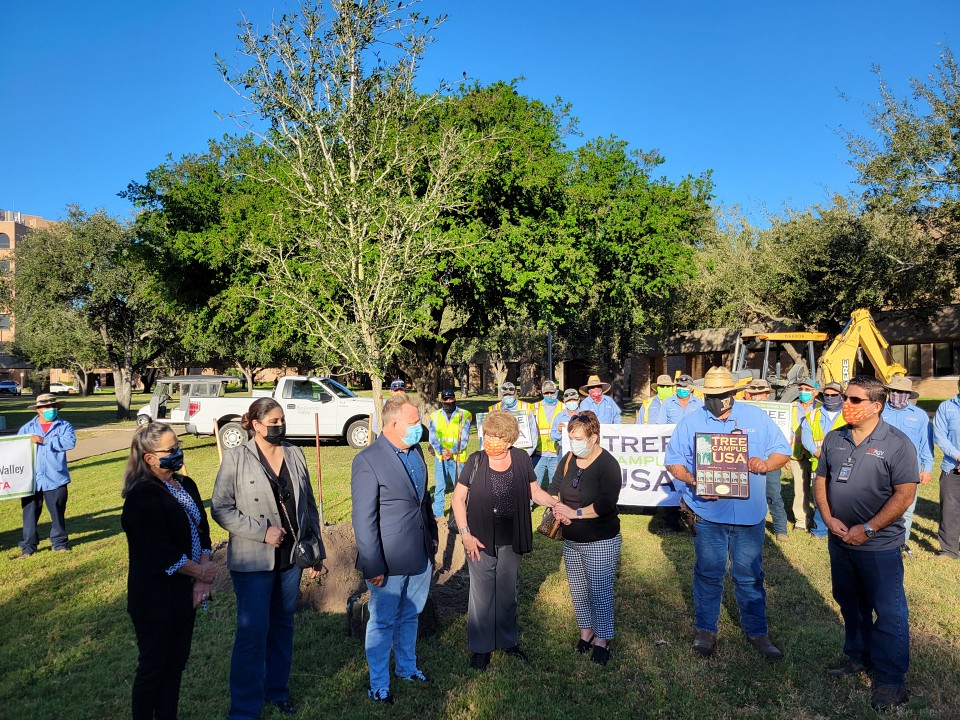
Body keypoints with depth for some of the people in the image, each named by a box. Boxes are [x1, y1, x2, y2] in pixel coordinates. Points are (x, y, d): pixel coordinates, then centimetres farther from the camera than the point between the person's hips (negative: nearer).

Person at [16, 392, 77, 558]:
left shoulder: (64, 426, 1)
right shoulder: (27, 428, 9)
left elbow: (70, 442, -17)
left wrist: (44, 440, -19)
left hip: (55, 479, -2)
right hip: (31, 479, 2)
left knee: (57, 513, 9)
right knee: (30, 513, 6)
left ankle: (59, 542, 24)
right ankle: (28, 546, 18)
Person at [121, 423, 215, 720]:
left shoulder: (186, 485, 5)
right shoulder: (143, 496, -20)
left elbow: (202, 531, 6)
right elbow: (160, 553, -23)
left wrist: (203, 577, -6)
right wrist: (202, 573, -13)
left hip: (185, 592, 7)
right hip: (156, 598, -7)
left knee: (176, 662, 17)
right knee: (153, 667, 9)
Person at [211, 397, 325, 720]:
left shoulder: (295, 454, 3)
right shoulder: (236, 458, -9)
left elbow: (309, 506, 8)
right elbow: (220, 508, -11)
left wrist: (316, 551, 8)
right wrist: (262, 531, -18)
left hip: (292, 556, 4)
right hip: (254, 559, -4)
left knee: (283, 625, 16)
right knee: (252, 632, 0)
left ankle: (277, 690, 34)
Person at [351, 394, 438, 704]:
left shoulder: (415, 451, 3)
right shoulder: (368, 461, -20)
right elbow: (364, 519, -19)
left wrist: (432, 536, 16)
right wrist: (373, 567, -18)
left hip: (421, 556, 7)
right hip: (389, 561, -7)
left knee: (410, 616, 24)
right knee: (383, 623, 12)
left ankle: (407, 667, 44)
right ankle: (379, 685, 31)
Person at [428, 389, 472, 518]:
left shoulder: (464, 415, -1)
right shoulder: (435, 416, 7)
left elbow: (464, 438, -6)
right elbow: (433, 438, 2)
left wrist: (452, 452, -15)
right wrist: (441, 451, -13)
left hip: (458, 457, -2)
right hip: (440, 457, 2)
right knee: (439, 486, 6)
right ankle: (438, 514, 16)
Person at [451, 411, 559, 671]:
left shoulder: (521, 460, -6)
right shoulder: (476, 461, -11)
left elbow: (535, 492, 4)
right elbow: (458, 498, -6)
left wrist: (557, 504, -14)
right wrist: (465, 534, -11)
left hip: (511, 541, 2)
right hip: (481, 541, -2)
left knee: (507, 592, 18)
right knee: (482, 593, 9)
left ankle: (507, 640, 38)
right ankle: (480, 647, 27)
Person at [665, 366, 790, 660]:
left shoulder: (756, 417, 4)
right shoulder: (691, 421, 1)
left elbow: (782, 451, 7)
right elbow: (673, 460, 0)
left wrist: (766, 464, -15)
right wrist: (691, 480, -19)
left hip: (750, 513, 1)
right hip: (707, 512, -1)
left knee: (750, 576, 12)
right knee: (708, 573, 11)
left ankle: (757, 631, 28)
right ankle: (705, 629, 27)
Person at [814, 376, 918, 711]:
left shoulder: (897, 443, -13)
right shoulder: (834, 439, 4)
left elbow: (905, 495, -16)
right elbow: (820, 480, 9)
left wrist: (868, 529, -18)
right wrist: (829, 518, -6)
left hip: (879, 546, -6)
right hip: (840, 541, 6)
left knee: (888, 614, 4)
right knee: (850, 605, 19)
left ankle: (891, 680, 18)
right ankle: (858, 657, 37)